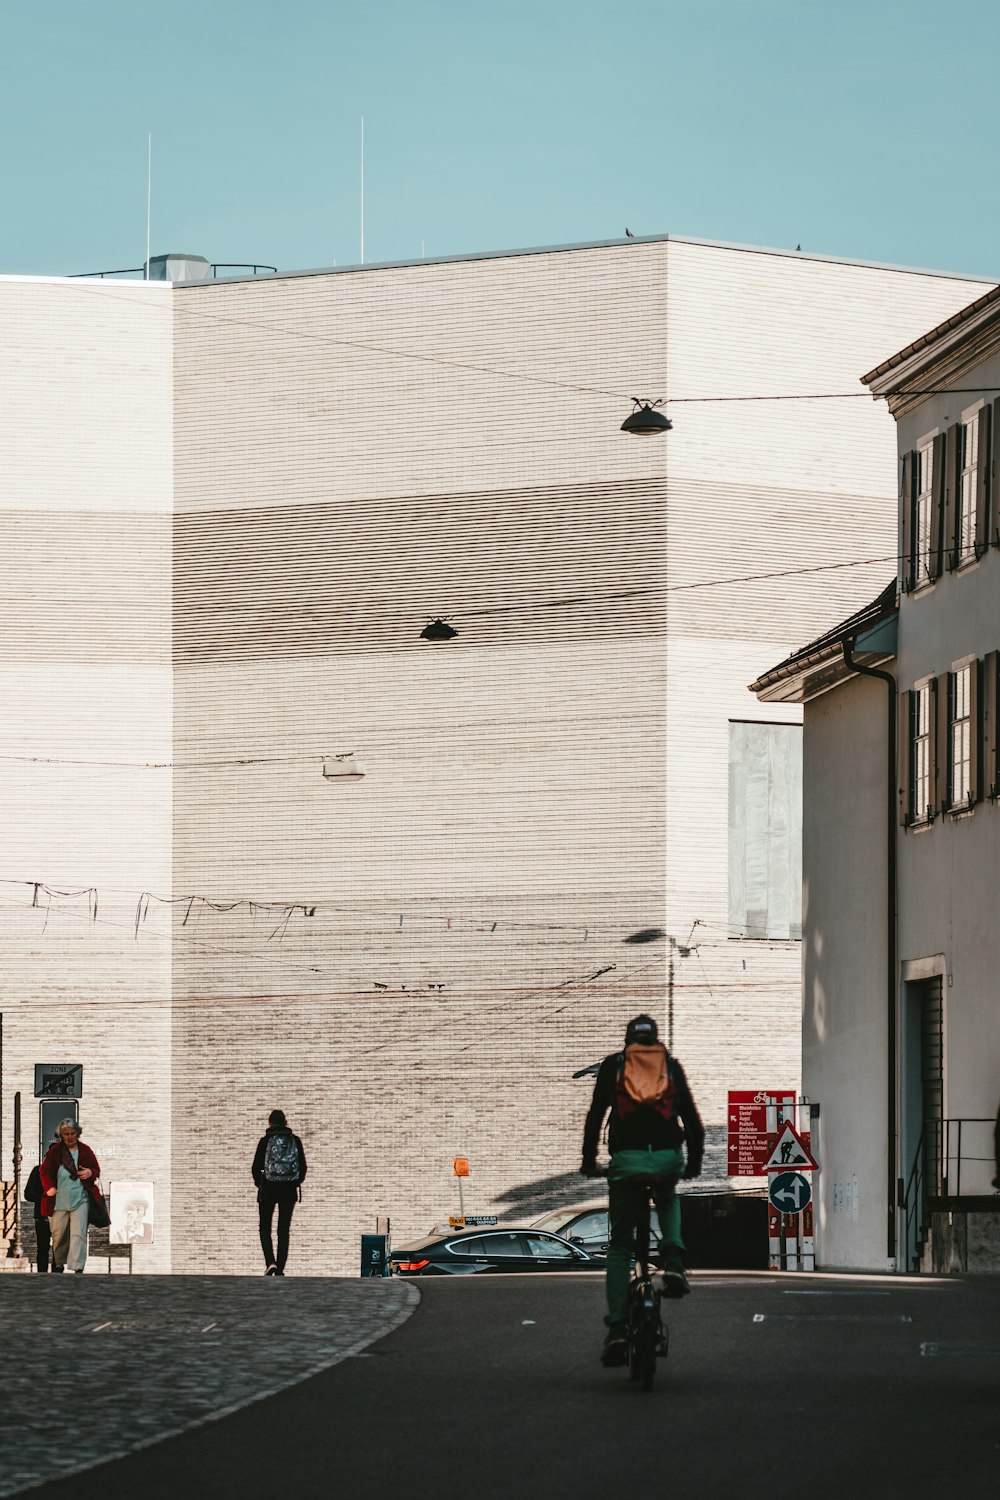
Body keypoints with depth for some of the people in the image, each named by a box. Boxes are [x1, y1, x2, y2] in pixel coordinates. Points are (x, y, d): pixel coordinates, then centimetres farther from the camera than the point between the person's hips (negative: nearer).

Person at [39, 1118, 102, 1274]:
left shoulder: (85, 1151, 5)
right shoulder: (54, 1151, 3)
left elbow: (97, 1169, 12)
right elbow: (44, 1170, 4)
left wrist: (90, 1173, -12)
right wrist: (49, 1187, -10)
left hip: (80, 1199, -1)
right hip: (59, 1201, 1)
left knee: (78, 1234, -12)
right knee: (58, 1234, 10)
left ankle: (78, 1268, -16)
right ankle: (59, 1264, 29)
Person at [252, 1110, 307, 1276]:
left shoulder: (265, 1141, -7)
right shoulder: (295, 1141, 0)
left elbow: (256, 1167, -5)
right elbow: (303, 1167, 1)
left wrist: (260, 1183, 12)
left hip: (268, 1189, -2)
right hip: (289, 1190, 2)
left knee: (265, 1228, 9)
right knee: (284, 1230, 8)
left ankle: (270, 1262, -11)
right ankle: (280, 1269, 4)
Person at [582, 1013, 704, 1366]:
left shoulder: (612, 1066, 13)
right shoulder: (671, 1066, 15)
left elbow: (595, 1115, 10)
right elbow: (691, 1117, 12)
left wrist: (589, 1160, 20)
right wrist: (695, 1162, 23)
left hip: (626, 1160, -1)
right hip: (668, 1158, 1)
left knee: (619, 1246, 12)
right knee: (668, 1201, 37)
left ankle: (617, 1330, 0)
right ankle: (672, 1260, 7)